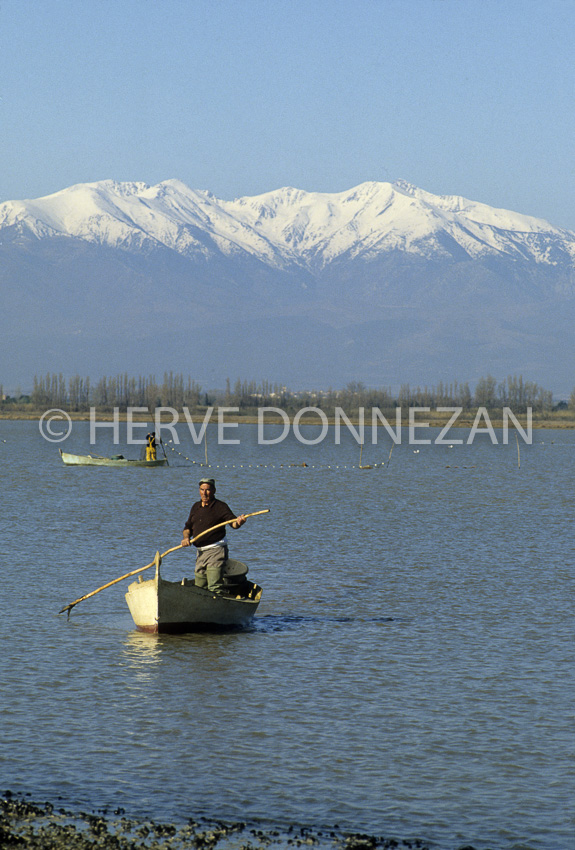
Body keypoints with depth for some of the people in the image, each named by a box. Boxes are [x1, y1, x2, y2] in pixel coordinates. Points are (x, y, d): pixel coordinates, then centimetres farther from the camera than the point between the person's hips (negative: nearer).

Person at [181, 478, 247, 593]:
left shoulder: (220, 506, -7)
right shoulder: (196, 507, 13)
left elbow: (233, 522, -19)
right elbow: (188, 527, 19)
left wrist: (238, 522, -43)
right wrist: (186, 537, -2)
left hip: (216, 550, -8)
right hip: (200, 552, 8)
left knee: (215, 587, -18)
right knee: (199, 587, 13)